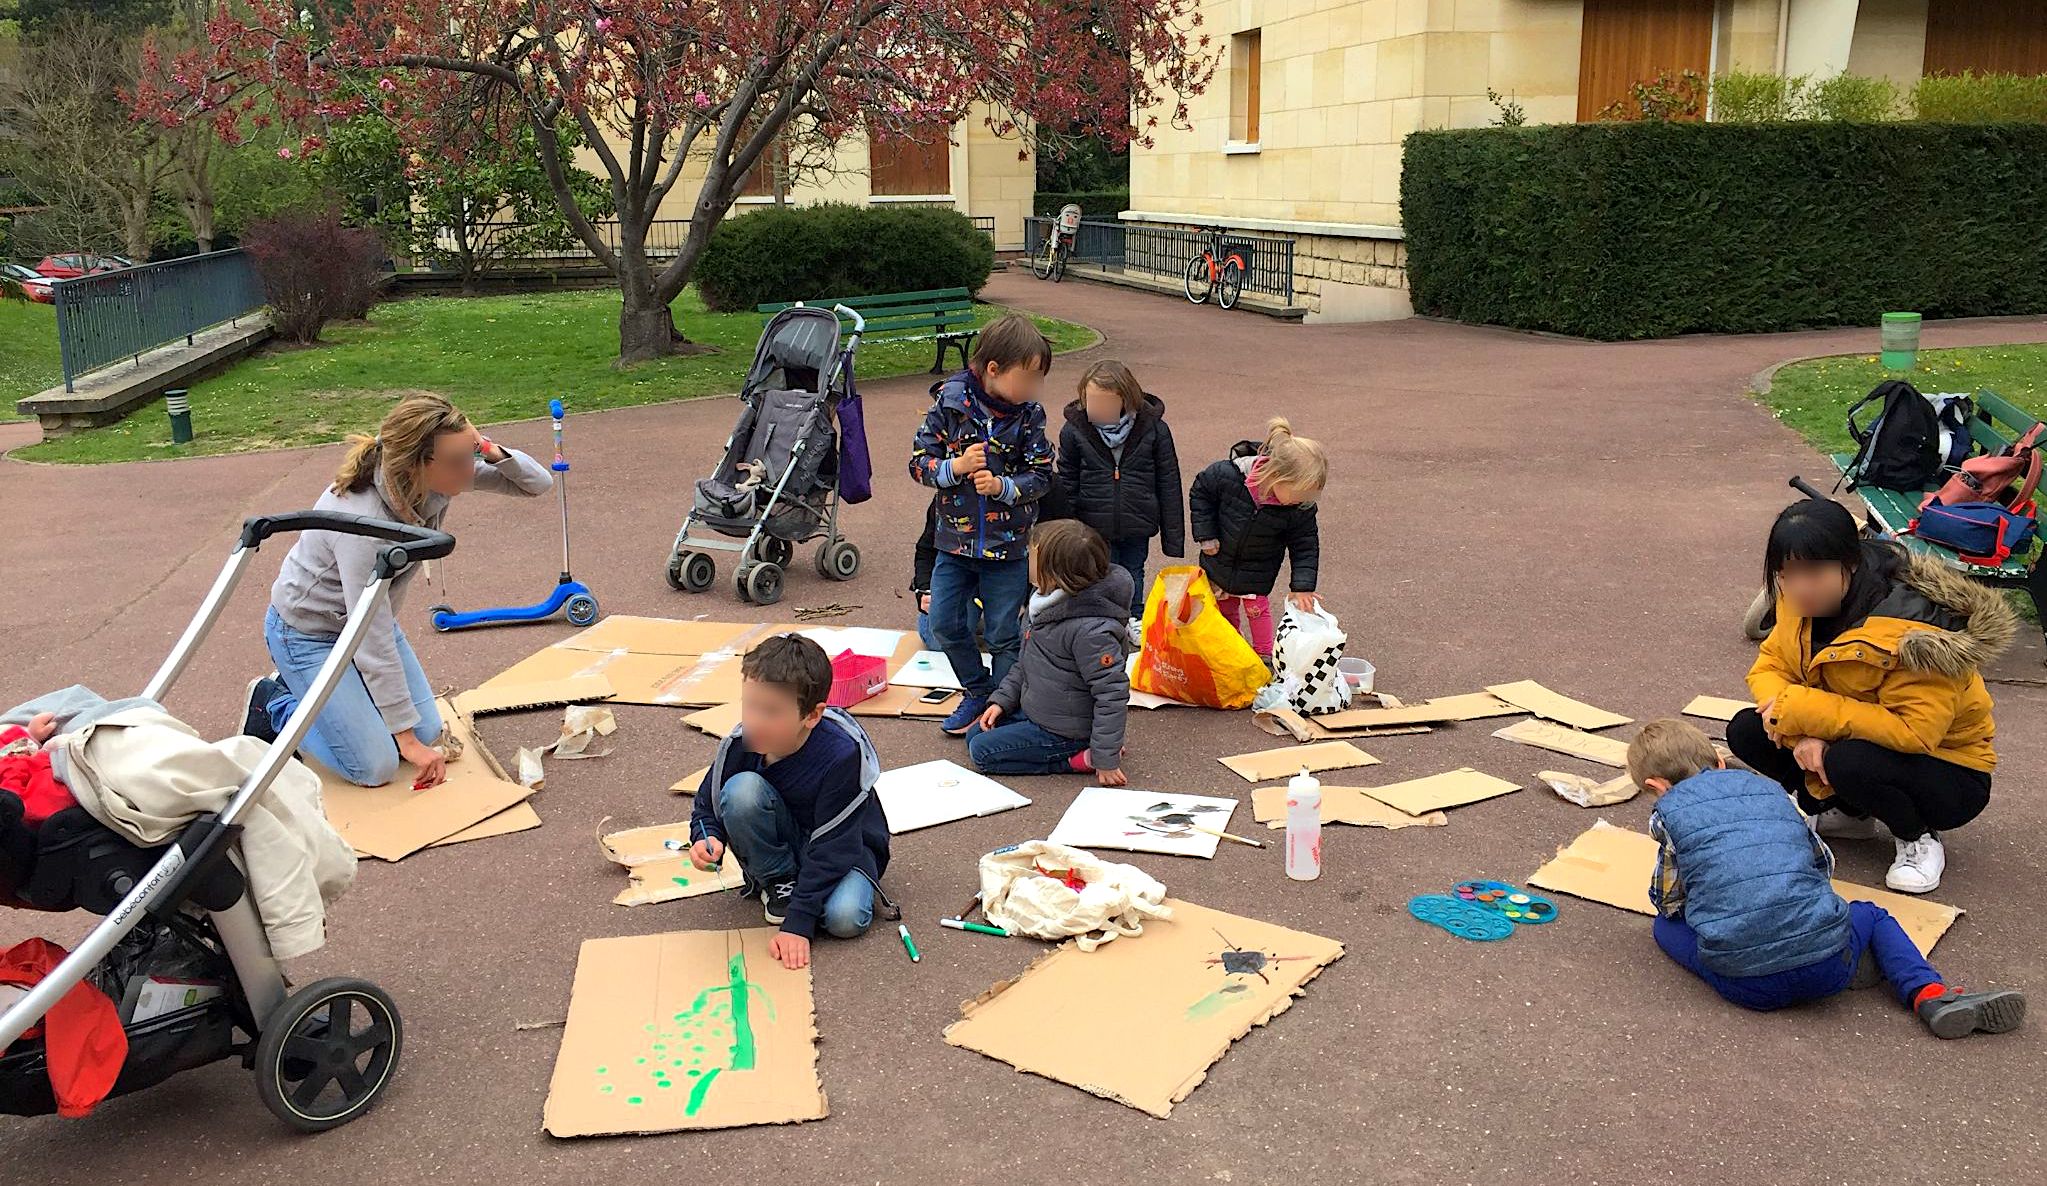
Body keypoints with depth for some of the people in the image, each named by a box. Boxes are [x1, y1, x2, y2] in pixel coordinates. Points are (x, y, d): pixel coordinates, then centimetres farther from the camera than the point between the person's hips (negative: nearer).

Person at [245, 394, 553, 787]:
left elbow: (539, 484, -11)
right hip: (306, 633, -7)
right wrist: (406, 736, -24)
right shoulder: (361, 522, -38)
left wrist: (494, 453, -33)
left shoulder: (432, 475, -20)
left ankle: (304, 688, 24)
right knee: (375, 767, -10)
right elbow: (375, 646, -31)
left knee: (427, 733, 6)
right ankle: (273, 705, 13)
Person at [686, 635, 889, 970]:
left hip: (846, 845, -3)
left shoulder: (842, 754, -32)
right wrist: (707, 838, -27)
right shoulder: (740, 744, -21)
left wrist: (798, 924, -30)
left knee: (845, 917, -33)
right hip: (782, 842, 3)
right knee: (742, 789, -28)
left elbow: (831, 846, -28)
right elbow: (707, 807, -3)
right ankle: (778, 882, -6)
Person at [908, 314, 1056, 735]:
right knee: (944, 624, 8)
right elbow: (919, 462, -5)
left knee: (1004, 634, 5)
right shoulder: (949, 403, -8)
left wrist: (1002, 487, -20)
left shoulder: (1030, 415, -6)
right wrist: (956, 467, -22)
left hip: (1008, 545, -1)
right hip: (955, 541, 1)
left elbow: (1041, 476, -3)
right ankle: (978, 692, 29)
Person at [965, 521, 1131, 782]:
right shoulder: (1044, 603, -1)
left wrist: (1106, 759, -22)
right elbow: (1026, 662, 15)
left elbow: (1111, 693, -26)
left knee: (981, 753, -7)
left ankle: (1079, 759, -6)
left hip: (1064, 730, -10)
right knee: (975, 734, 17)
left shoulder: (1091, 631, -31)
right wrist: (1001, 700, 7)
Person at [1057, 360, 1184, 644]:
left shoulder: (1153, 429, -11)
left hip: (1137, 526, 1)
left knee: (1133, 573, 20)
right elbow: (1067, 484, -1)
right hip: (1094, 526, -1)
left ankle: (1135, 619, 44)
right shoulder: (1075, 430, -11)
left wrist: (1173, 537, -3)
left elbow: (1169, 485, -4)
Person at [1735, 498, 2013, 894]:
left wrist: (1805, 711, -36)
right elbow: (1769, 665, -4)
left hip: (1950, 775, -7)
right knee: (1746, 731, -12)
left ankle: (1919, 839, -5)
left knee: (1850, 761, -37)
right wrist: (1801, 733, -25)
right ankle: (1849, 813, 9)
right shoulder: (1803, 605, -9)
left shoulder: (1912, 631, -31)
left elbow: (1916, 733, -36)